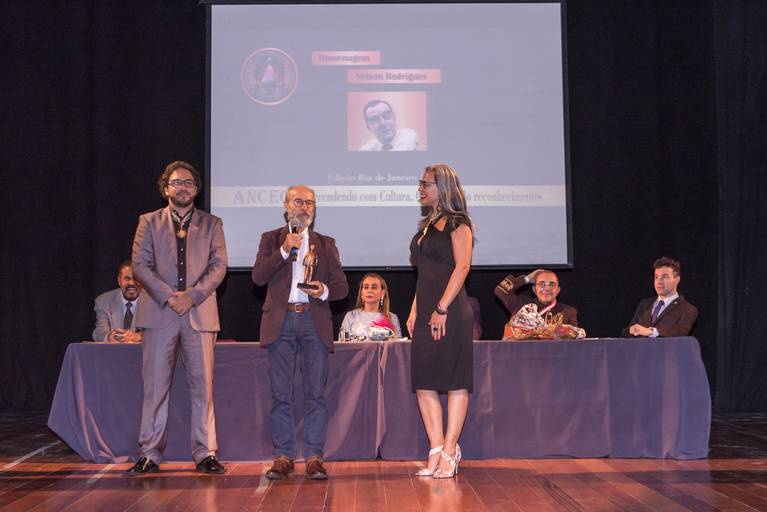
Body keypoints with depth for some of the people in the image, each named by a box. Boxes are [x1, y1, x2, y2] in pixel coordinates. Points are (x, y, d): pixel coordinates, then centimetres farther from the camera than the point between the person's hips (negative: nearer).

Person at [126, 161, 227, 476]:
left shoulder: (211, 224, 13)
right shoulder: (149, 222, 11)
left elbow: (218, 266, 3)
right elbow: (140, 264, 1)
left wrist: (191, 296, -11)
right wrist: (168, 296, -11)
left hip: (199, 313, 1)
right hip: (159, 314, 0)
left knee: (202, 386, 1)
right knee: (155, 386, 1)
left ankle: (205, 453, 7)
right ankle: (150, 455, 7)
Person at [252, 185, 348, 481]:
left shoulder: (325, 243, 16)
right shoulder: (271, 239, 13)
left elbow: (341, 286, 10)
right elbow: (258, 277, -1)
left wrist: (325, 291, -11)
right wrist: (284, 251, -11)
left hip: (314, 321, 0)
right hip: (280, 321, 0)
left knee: (315, 393, -4)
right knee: (281, 394, 1)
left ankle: (314, 457, 1)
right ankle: (283, 457, 8)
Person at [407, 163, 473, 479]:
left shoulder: (457, 224, -4)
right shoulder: (426, 226, 20)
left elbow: (462, 266, -13)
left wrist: (442, 308, -19)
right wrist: (414, 311, 12)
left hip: (450, 311, -9)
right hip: (426, 312, 9)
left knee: (455, 381, -3)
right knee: (423, 381, 4)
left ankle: (449, 453, 0)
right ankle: (436, 450, 8)